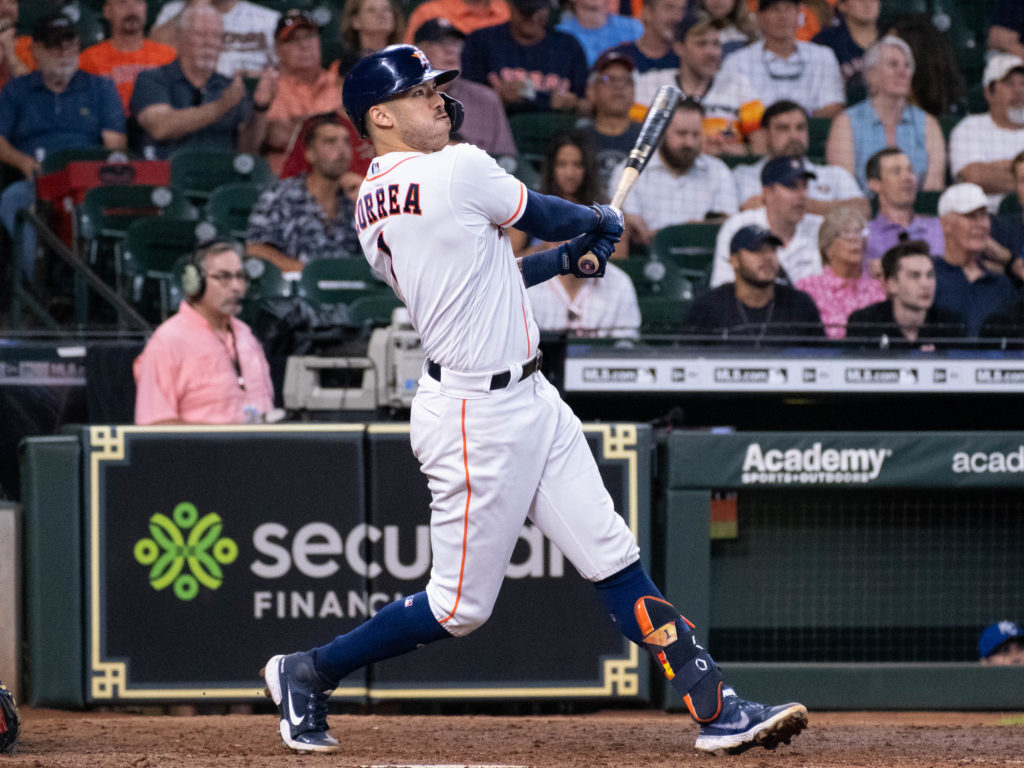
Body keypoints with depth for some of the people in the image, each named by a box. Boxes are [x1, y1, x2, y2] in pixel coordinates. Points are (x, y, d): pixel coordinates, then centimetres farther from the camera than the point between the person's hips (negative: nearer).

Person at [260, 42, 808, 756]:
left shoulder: (371, 208, 9)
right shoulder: (459, 170, -16)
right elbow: (540, 215, 1)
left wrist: (567, 256, 20)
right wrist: (601, 221, 21)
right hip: (477, 415, -10)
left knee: (614, 557, 4)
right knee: (460, 605, 1)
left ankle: (718, 708, 2)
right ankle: (308, 674, 17)